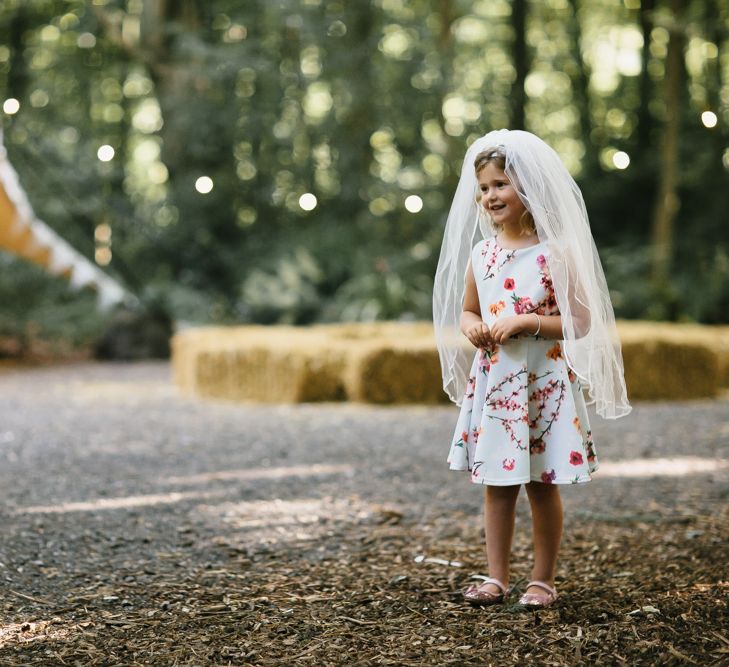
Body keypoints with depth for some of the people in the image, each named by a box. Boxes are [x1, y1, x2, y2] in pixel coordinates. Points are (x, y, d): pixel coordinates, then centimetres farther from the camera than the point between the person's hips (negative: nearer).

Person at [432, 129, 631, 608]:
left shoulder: (555, 253, -10)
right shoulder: (481, 253, 6)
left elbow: (580, 321, -11)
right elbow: (466, 310, 18)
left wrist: (526, 322, -20)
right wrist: (471, 327, -5)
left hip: (544, 383, -5)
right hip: (492, 382, 5)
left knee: (542, 484, 4)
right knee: (497, 484, 9)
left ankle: (544, 579, 15)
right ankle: (497, 577, 17)